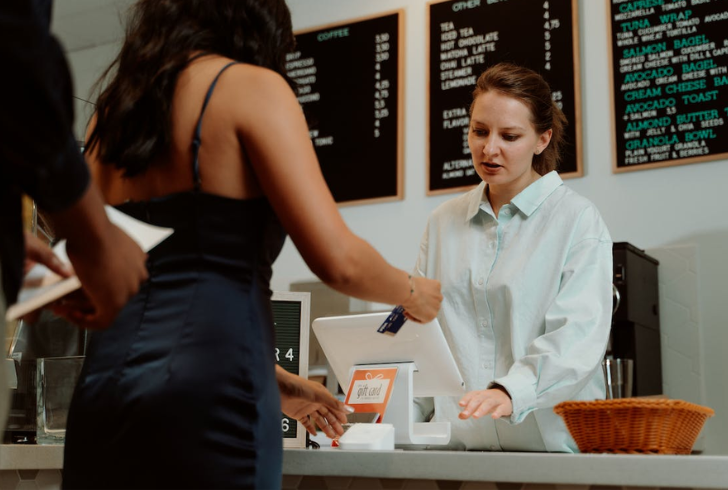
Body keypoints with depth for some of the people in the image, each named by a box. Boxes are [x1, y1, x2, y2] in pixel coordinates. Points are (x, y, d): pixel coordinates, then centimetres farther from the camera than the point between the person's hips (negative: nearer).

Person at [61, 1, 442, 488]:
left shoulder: (112, 108, 16)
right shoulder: (252, 86, -3)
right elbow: (337, 260, -11)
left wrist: (274, 382, 29)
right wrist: (413, 293, 11)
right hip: (205, 402, -6)